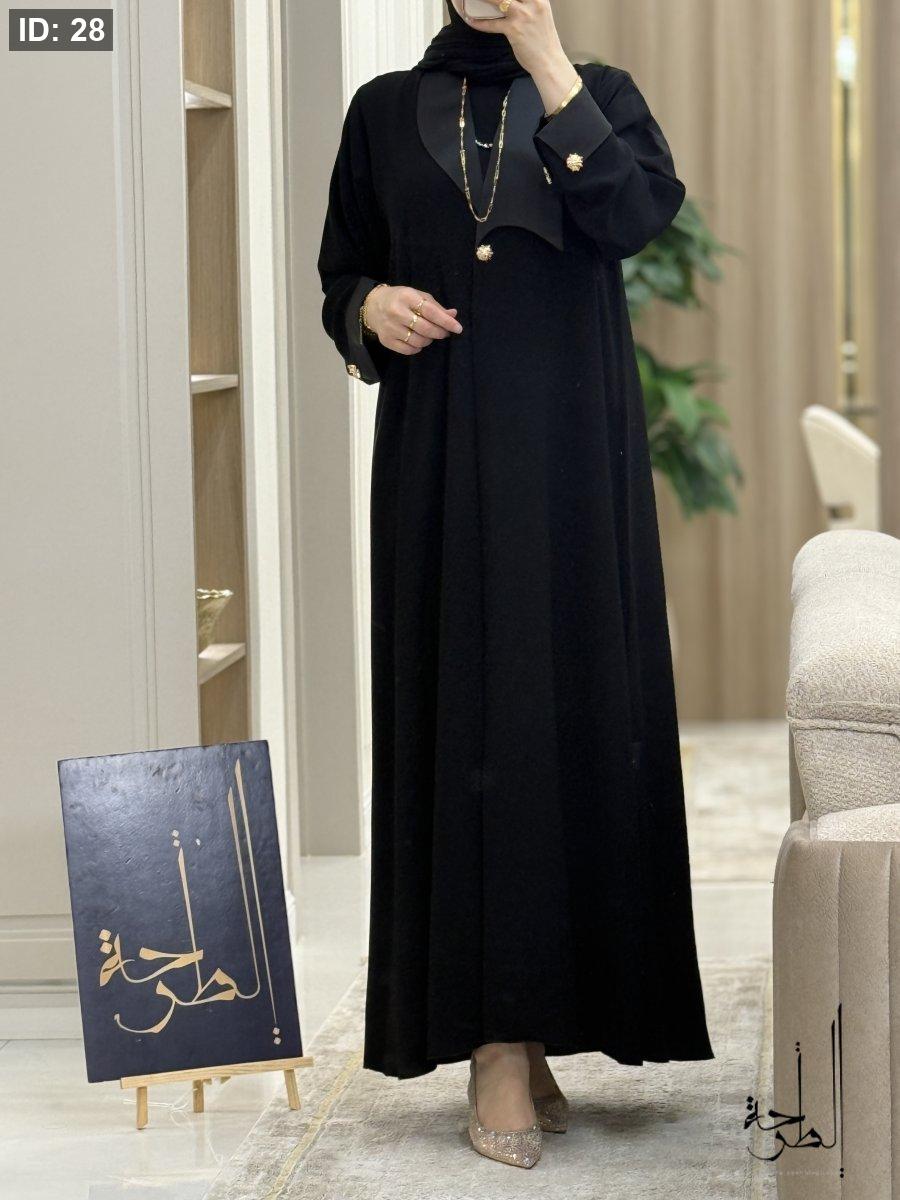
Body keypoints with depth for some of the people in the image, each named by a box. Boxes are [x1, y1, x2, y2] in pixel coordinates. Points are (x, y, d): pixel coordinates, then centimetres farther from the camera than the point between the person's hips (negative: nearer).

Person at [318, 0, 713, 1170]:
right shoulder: (386, 112, 11)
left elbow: (634, 215, -12)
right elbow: (340, 277, 13)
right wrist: (372, 306, -9)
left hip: (572, 462, 0)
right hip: (441, 461, 0)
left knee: (575, 709, -3)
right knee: (465, 719, -4)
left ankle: (539, 1024, 6)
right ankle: (496, 1042, -4)